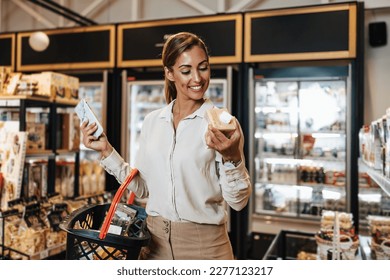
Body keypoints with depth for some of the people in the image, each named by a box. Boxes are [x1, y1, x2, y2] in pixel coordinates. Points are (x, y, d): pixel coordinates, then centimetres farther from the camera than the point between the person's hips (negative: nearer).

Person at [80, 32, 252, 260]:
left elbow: (238, 201, -12)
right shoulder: (152, 121, 3)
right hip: (156, 241, 4)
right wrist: (106, 151, 0)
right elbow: (142, 188, 7)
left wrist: (231, 157, -29)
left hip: (203, 244, -4)